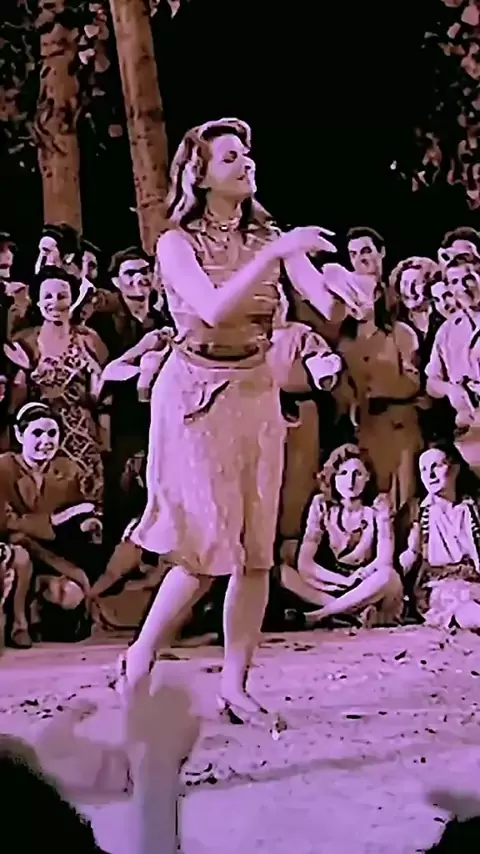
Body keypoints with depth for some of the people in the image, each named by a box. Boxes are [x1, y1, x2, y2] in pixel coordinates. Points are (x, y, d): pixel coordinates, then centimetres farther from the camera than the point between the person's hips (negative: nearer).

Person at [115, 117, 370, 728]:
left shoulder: (270, 237, 7)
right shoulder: (177, 244, -5)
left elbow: (325, 303, -6)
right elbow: (213, 309, -22)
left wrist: (336, 281, -28)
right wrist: (272, 256, -27)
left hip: (257, 395, 5)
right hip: (196, 397, -4)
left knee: (256, 550, 2)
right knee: (209, 547, -8)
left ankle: (234, 687, 11)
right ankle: (138, 663, 12)